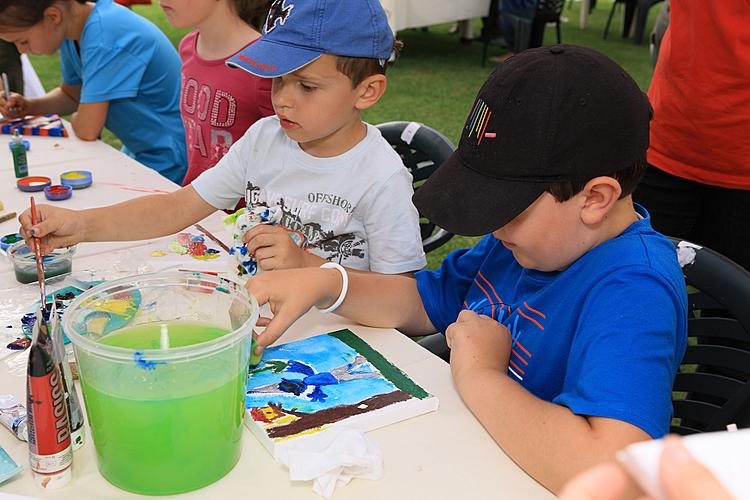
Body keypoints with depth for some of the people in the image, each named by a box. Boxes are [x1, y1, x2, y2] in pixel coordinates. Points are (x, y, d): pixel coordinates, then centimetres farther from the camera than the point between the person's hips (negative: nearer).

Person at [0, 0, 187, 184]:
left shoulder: (103, 36, -26)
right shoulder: (73, 29, 1)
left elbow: (87, 129, -24)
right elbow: (71, 94, 18)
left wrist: (75, 119, -2)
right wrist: (28, 106, 1)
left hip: (168, 169, -8)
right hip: (140, 155, 8)